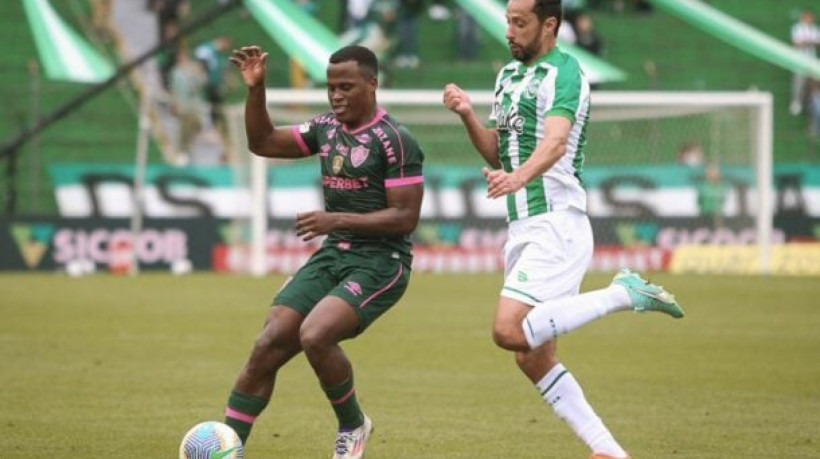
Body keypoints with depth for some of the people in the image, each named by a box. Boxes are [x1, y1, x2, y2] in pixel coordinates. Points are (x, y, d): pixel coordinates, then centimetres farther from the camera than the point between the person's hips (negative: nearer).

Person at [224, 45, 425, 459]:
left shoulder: (395, 141, -13)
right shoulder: (327, 128, 9)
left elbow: (405, 217, -16)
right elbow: (262, 143, 15)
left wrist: (339, 219, -23)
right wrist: (256, 90, 1)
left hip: (380, 263, -7)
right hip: (332, 256, 7)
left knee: (314, 335, -28)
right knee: (267, 347, -6)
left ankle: (353, 425, -2)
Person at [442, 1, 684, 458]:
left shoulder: (565, 73, -10)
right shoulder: (509, 75, 16)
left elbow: (555, 142, -27)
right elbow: (497, 153, 19)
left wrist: (517, 178, -46)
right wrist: (467, 115, 1)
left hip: (556, 224, -9)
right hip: (522, 228, 9)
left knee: (510, 331, -24)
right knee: (532, 358, 6)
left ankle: (624, 293, -11)